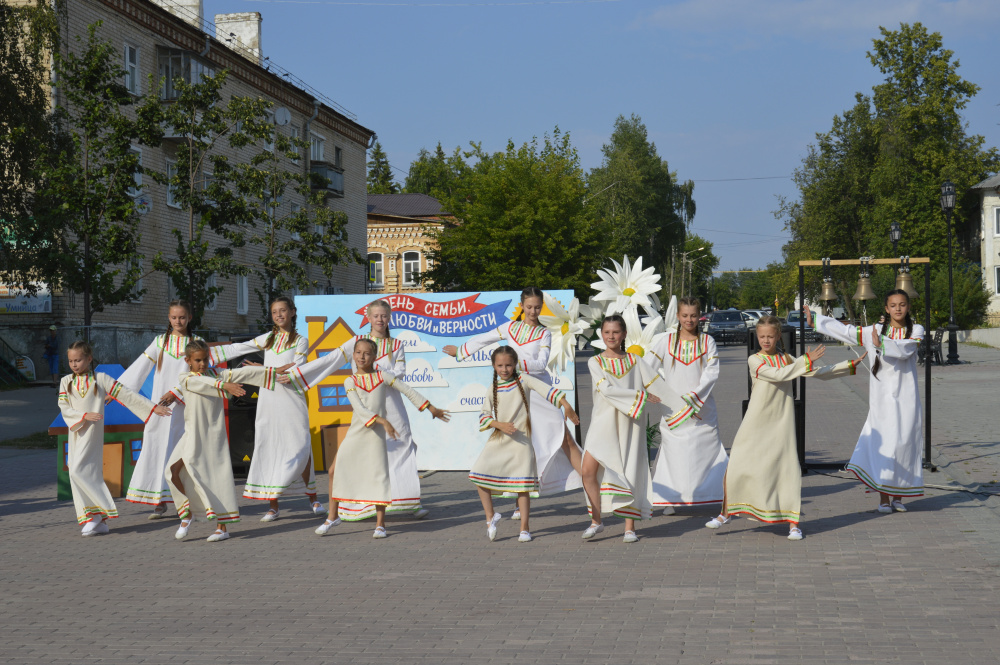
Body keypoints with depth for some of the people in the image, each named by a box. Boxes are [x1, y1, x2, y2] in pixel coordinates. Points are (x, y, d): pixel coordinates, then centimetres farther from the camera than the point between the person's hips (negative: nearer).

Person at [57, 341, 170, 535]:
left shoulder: (100, 379, 0)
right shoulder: (66, 382, 9)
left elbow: (127, 395, 0)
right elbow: (64, 408, 0)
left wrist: (154, 407, -1)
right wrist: (84, 415, -15)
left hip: (93, 433, -4)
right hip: (76, 433, 4)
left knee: (78, 470, -18)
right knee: (86, 474, 2)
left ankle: (99, 515, -9)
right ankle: (98, 521, 7)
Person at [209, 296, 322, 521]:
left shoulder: (300, 341, 4)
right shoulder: (267, 339, 15)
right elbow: (236, 349, 15)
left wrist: (264, 370, -12)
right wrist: (203, 353, 11)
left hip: (291, 401, -3)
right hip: (269, 401, 3)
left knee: (300, 449, -6)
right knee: (269, 450, 0)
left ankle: (312, 498, 10)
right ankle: (273, 506, 3)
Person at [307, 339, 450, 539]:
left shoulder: (383, 377, 2)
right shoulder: (350, 382, 1)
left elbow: (408, 391, 8)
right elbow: (359, 409, -12)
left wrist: (431, 408, 11)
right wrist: (382, 420, -23)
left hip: (376, 433, -1)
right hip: (356, 431, 1)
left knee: (379, 476, -3)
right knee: (335, 470, -2)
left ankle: (380, 525, 5)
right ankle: (333, 516, 15)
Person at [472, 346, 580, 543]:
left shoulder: (523, 381, 0)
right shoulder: (493, 390, 5)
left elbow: (546, 390, -9)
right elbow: (484, 416, 1)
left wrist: (566, 406, -21)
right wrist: (499, 424, -17)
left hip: (521, 440, -2)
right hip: (498, 439, 2)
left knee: (523, 485, -2)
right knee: (479, 473, -11)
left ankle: (524, 528, 8)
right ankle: (490, 516, 6)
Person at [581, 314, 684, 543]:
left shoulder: (634, 361, 8)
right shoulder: (595, 362, 3)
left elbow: (657, 386, 10)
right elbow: (606, 389, -10)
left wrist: (682, 407, 9)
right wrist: (639, 396, -12)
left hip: (629, 424, 1)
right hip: (603, 422, -1)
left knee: (630, 473, -1)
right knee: (589, 470, -12)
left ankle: (630, 527, 7)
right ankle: (597, 520, 4)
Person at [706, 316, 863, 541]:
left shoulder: (788, 360, 9)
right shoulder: (755, 360, -4)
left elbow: (819, 372, 16)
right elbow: (777, 375, -19)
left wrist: (849, 365, 13)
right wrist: (806, 360, -20)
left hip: (781, 424, 2)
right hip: (756, 424, -2)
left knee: (788, 469, -3)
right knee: (738, 466, -1)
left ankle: (793, 523, 4)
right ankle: (726, 512, 18)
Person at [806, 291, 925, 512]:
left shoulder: (916, 331, 6)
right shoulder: (876, 331, 10)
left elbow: (905, 349, -14)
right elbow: (845, 331, 12)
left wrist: (881, 344, -26)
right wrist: (815, 320, 13)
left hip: (906, 396, 0)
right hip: (882, 396, 0)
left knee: (904, 442, -1)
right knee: (882, 442, -6)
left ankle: (898, 496, 9)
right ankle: (883, 498, -1)